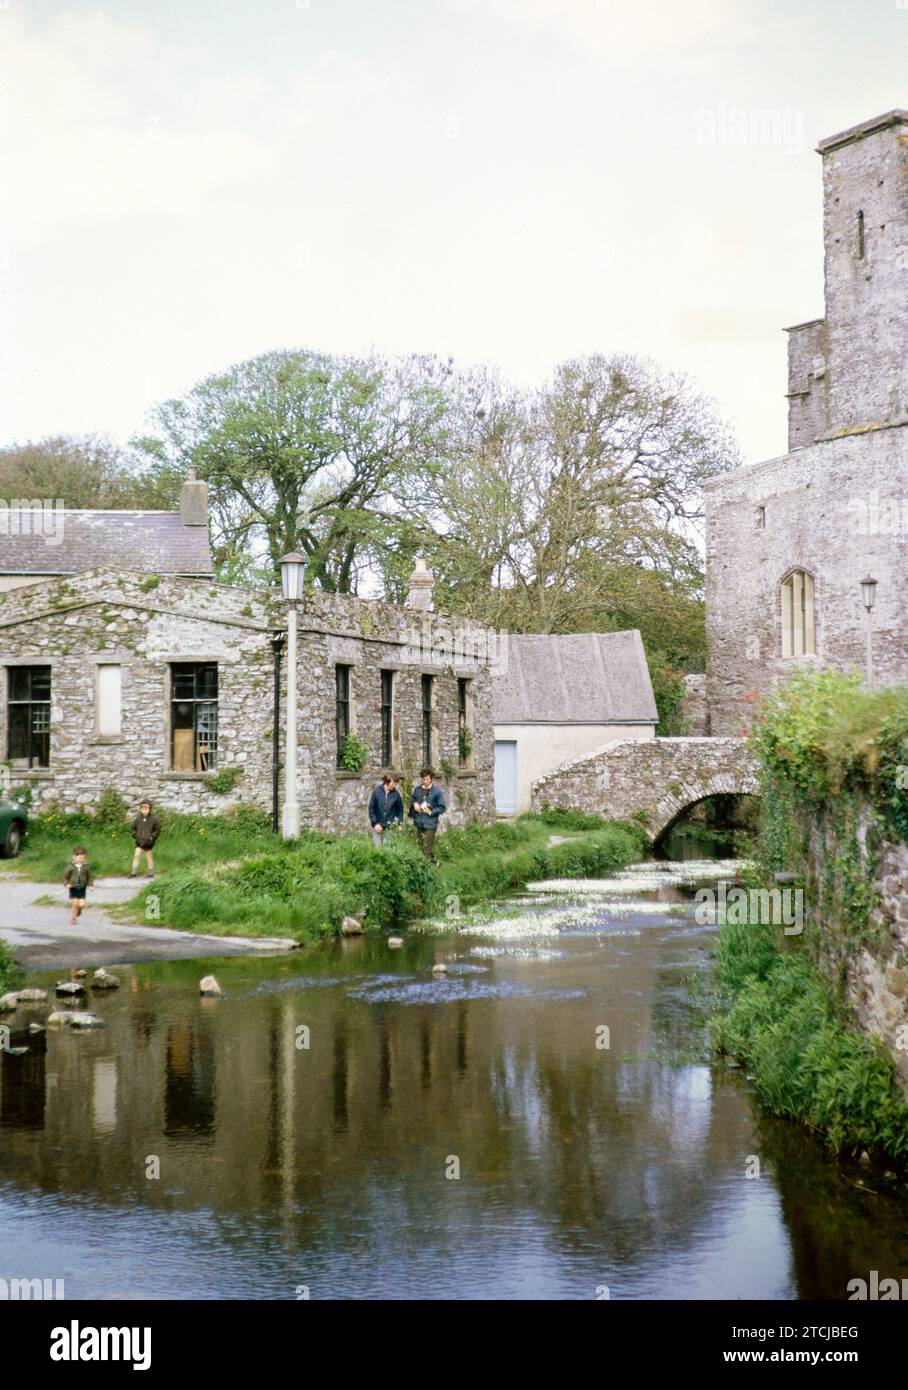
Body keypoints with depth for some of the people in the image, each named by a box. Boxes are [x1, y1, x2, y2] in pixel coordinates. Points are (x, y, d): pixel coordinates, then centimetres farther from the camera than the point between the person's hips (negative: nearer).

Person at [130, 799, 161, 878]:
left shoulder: (153, 819, -6)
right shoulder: (138, 819, 3)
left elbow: (158, 829, -1)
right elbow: (134, 828, 17)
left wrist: (152, 837, -10)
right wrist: (135, 835, 2)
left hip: (148, 842, -3)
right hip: (139, 842, 3)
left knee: (149, 857, 6)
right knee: (136, 855, -4)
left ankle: (151, 873, 18)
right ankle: (134, 872, 0)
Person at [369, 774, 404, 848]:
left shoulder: (396, 794, -6)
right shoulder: (377, 792, -10)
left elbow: (400, 809, 6)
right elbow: (371, 809, -5)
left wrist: (399, 823, 0)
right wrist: (375, 823, -9)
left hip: (390, 827, 0)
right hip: (377, 825, 0)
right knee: (377, 847, 4)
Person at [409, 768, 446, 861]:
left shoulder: (436, 791, -9)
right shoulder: (417, 789, 5)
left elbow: (442, 807, -6)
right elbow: (412, 799, 22)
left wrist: (431, 812, -17)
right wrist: (414, 804, -1)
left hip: (430, 823, -6)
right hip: (419, 822, 6)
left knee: (427, 848, -8)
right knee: (420, 846, 14)